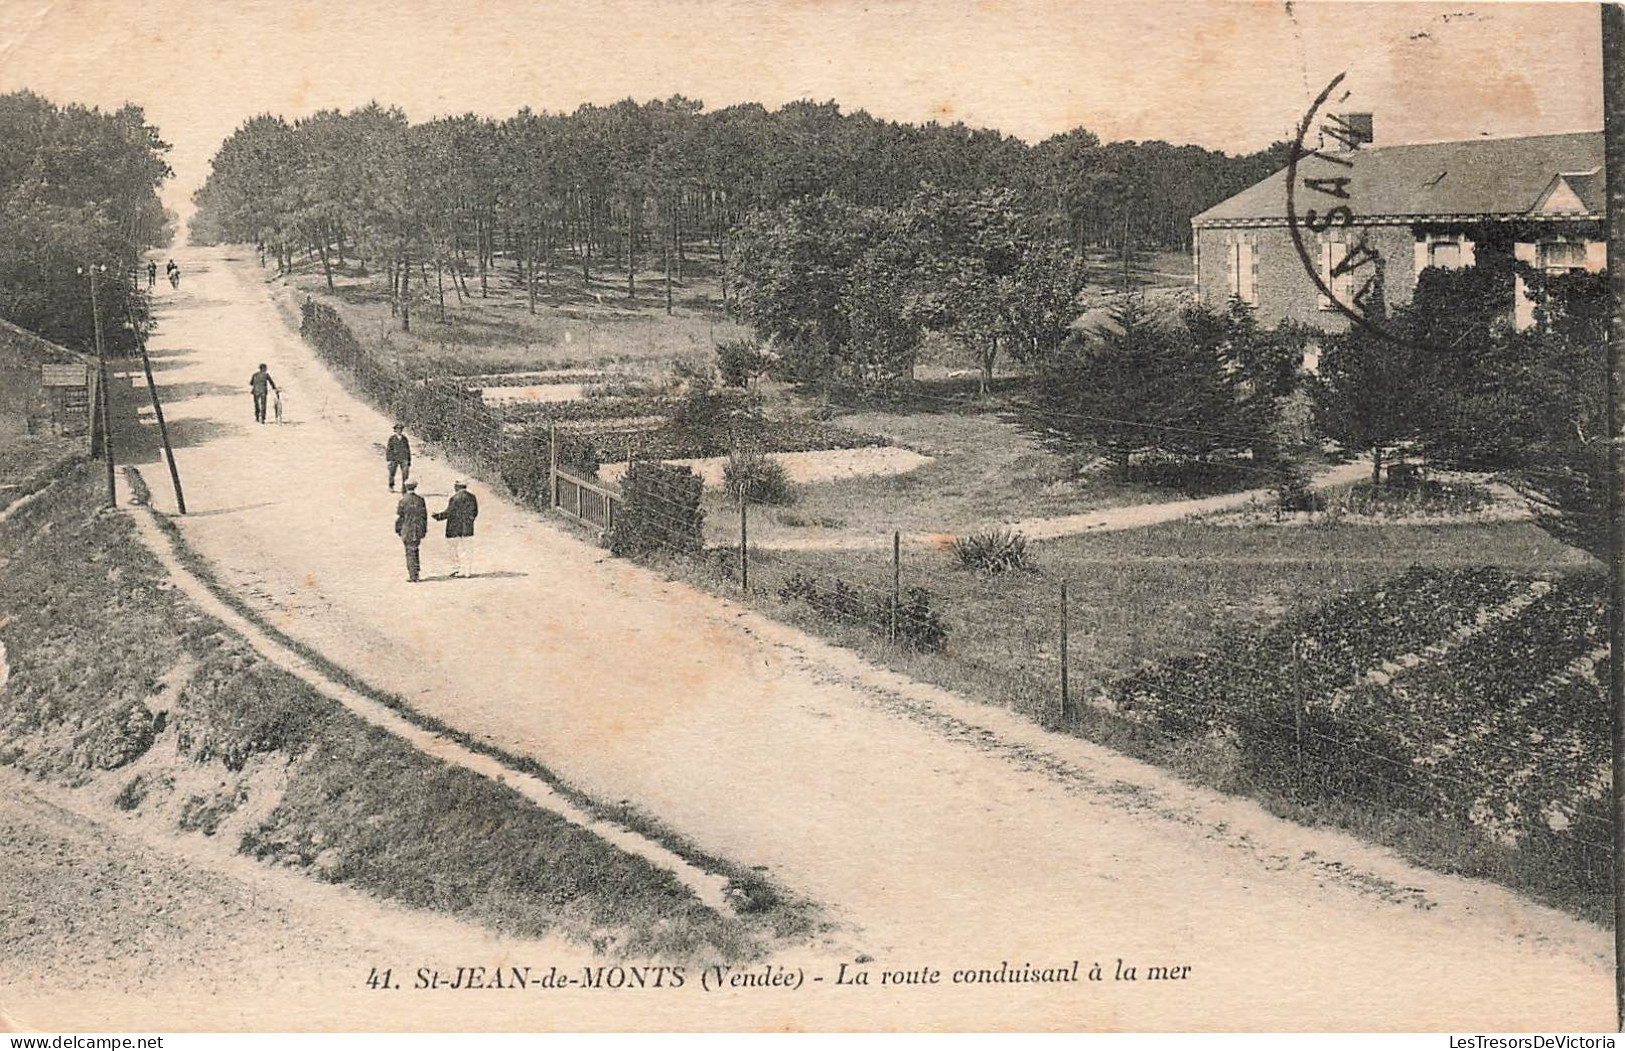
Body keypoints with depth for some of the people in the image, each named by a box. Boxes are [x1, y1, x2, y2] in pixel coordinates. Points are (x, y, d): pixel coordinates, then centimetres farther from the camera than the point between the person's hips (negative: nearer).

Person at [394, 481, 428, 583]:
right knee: (414, 551, 17)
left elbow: (399, 517, -8)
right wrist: (424, 530, 15)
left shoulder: (403, 500, -11)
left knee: (410, 553, 1)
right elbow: (424, 516, 6)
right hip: (418, 531, 4)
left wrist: (398, 529, 3)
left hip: (407, 531, -4)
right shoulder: (420, 500, 2)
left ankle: (413, 576, -1)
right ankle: (415, 573, 19)